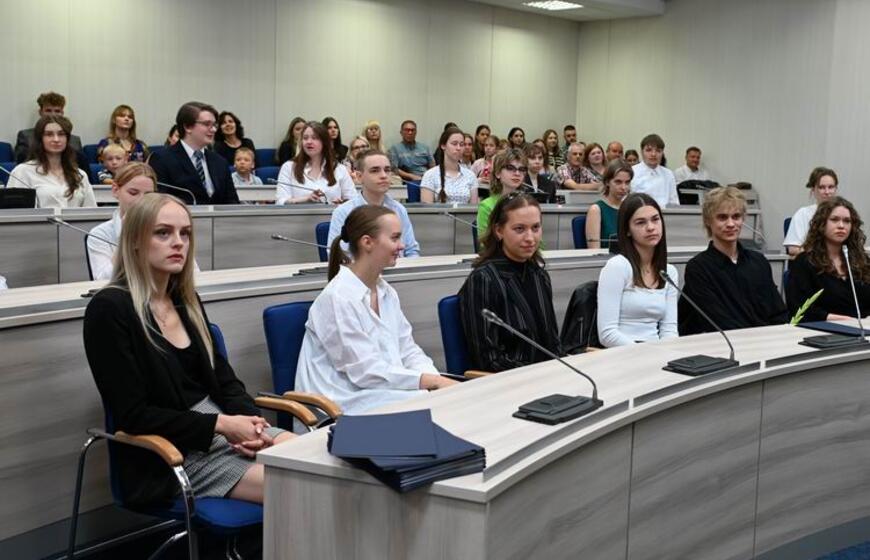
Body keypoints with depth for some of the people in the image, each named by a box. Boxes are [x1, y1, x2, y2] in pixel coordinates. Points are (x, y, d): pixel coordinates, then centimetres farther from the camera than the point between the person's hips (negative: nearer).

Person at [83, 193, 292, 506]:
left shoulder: (185, 300, 12)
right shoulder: (109, 309, -10)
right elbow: (133, 416, -14)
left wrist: (248, 419, -8)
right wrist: (221, 425, -18)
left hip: (224, 425, 7)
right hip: (170, 454, -7)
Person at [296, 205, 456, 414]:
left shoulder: (387, 292, 11)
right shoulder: (338, 298, -16)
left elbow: (408, 351, 11)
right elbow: (366, 371, -18)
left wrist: (438, 380, -10)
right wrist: (433, 381, -19)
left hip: (386, 389, 8)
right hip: (345, 403, -7)